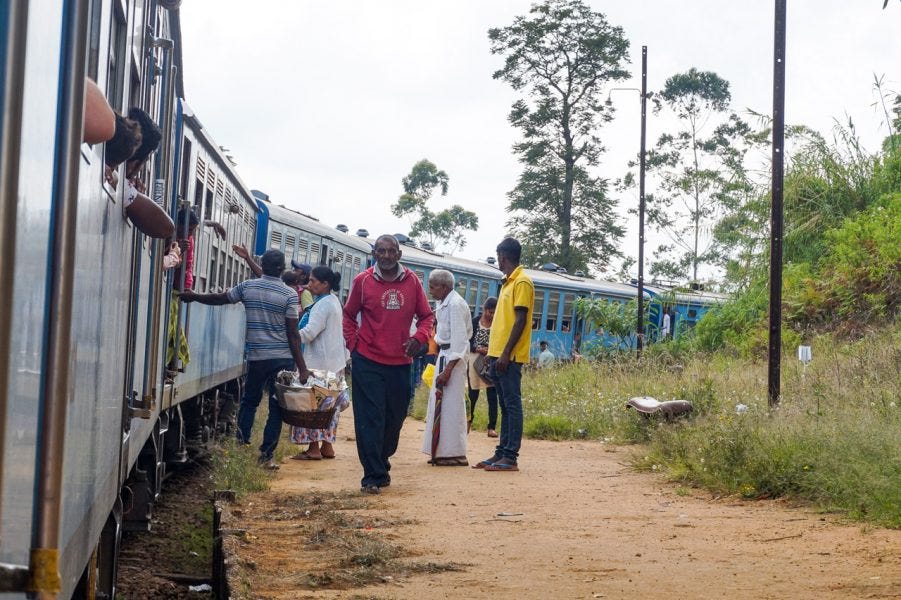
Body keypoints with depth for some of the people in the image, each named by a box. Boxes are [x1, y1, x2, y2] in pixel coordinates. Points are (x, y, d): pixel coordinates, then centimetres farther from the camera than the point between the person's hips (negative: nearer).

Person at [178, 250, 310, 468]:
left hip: (256, 357, 2)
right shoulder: (289, 294, -7)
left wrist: (193, 296, 32)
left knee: (249, 401, 20)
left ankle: (241, 443, 18)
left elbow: (220, 298, 15)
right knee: (276, 408, 5)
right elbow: (293, 334, -9)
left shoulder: (247, 286, 1)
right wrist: (302, 368, -6)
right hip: (283, 359, -2)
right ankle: (266, 455, 5)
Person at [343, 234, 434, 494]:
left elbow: (426, 316, 10)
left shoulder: (412, 281, 2)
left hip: (400, 363, 3)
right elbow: (349, 315, 9)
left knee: (395, 418, 13)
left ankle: (381, 464, 34)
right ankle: (372, 476, -2)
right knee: (370, 419, -6)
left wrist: (418, 338, -8)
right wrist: (353, 345, 1)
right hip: (368, 362, -3)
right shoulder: (362, 281, -3)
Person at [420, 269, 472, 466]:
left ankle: (455, 454, -5)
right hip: (444, 355, 10)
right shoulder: (444, 303, 13)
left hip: (453, 358, -10)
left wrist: (448, 369, -23)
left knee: (450, 404, -8)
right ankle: (442, 452, 18)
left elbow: (459, 339, -20)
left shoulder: (455, 305, -16)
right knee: (438, 400, 12)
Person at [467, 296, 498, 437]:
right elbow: (466, 341, 0)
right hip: (475, 360, 0)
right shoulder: (474, 322, -2)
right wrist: (478, 349, -16)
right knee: (473, 393, 9)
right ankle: (469, 420, 30)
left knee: (492, 394, -4)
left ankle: (492, 427, -2)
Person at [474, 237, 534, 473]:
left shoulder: (522, 282, -10)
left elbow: (521, 320, -16)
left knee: (512, 405, -8)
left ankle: (510, 457, -8)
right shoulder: (507, 283, 18)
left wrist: (506, 353, -20)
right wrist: (492, 352, 19)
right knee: (505, 405, 10)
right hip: (498, 355, 9)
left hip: (510, 357, -9)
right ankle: (501, 452, 13)